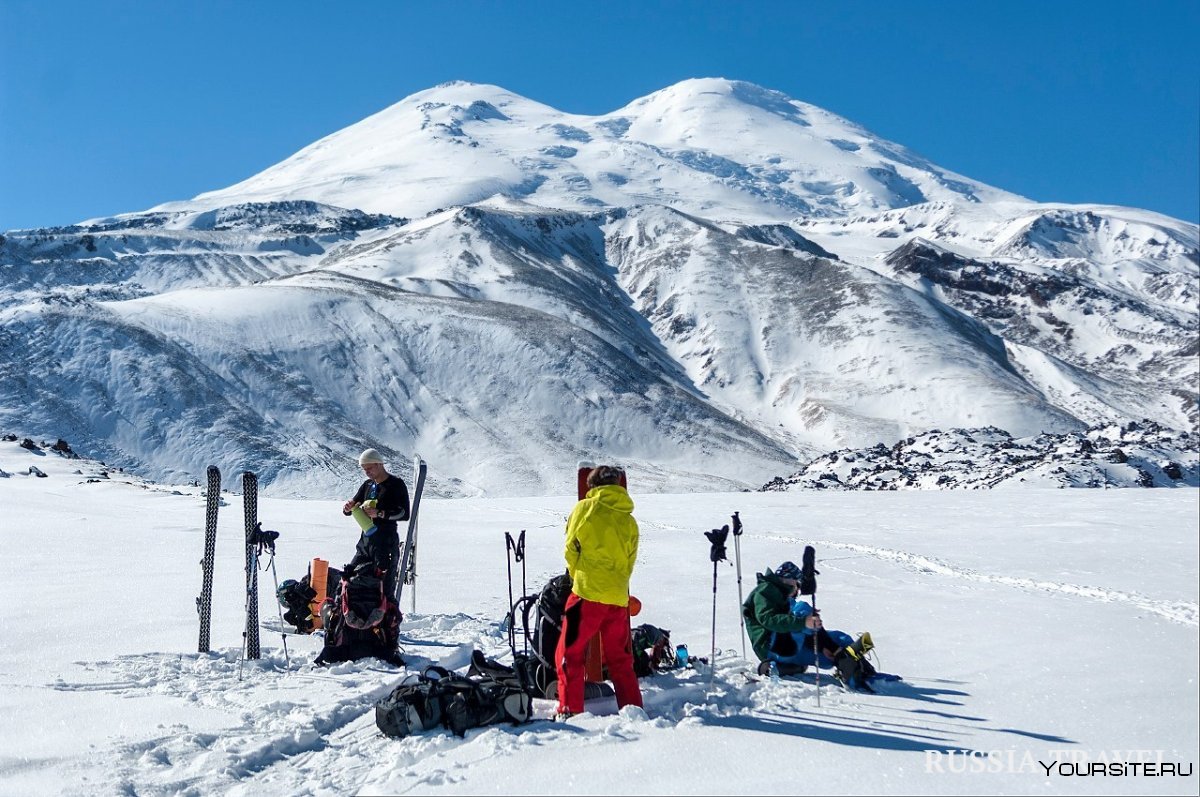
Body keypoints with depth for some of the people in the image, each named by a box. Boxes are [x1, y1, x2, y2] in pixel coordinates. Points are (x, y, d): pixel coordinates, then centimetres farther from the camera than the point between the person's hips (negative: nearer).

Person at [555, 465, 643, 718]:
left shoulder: (584, 508, -1)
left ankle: (569, 711, -3)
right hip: (619, 598, 5)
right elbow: (629, 562, 14)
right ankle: (633, 709, 16)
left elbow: (570, 550, 3)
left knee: (569, 654, 4)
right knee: (619, 658, 17)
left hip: (588, 594, -5)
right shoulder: (629, 520, 11)